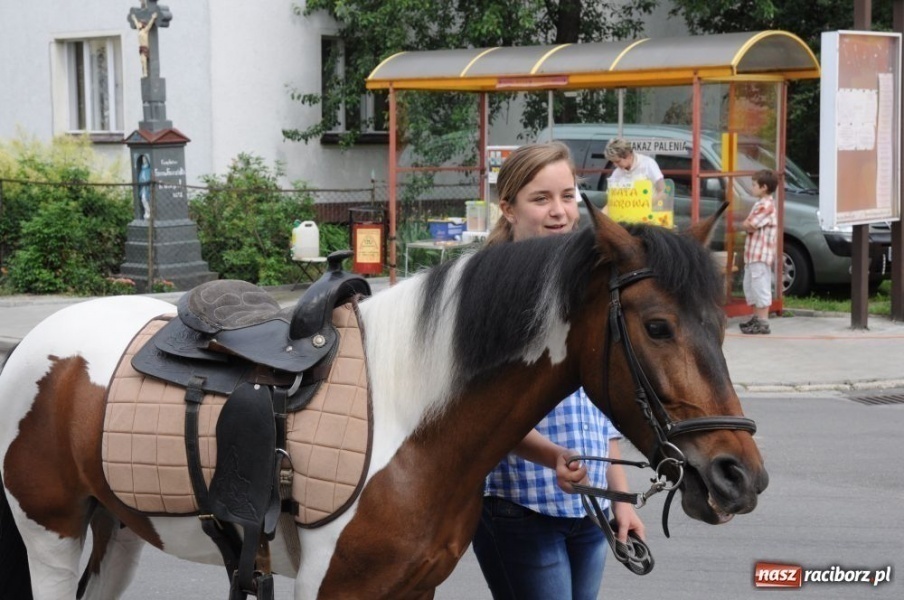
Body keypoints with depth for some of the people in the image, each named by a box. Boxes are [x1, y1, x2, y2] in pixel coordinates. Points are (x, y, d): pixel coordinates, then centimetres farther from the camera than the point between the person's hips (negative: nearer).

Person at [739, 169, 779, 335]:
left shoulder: (766, 206, -15)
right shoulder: (760, 204, 19)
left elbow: (748, 225, -20)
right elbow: (748, 225, 17)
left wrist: (748, 225, -1)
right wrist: (750, 226, -2)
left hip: (761, 254, -11)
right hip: (752, 254, 11)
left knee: (761, 287, -9)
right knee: (750, 287, 17)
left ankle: (763, 323, -9)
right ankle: (756, 318, 27)